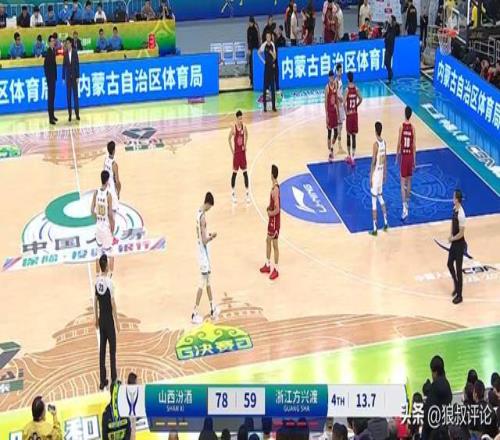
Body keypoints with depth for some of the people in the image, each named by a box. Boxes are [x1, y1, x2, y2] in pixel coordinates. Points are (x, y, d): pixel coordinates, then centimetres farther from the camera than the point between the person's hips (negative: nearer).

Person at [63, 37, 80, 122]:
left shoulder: (75, 53, -3)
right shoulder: (65, 53, 0)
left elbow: (77, 65, -2)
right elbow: (64, 65, 1)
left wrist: (78, 77, -6)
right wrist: (63, 77, -1)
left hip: (74, 76, -1)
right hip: (68, 76, 1)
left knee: (75, 95, 3)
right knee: (68, 95, 3)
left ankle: (77, 114, 9)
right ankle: (69, 114, 8)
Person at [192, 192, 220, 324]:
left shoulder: (199, 212, 6)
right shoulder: (203, 216, -24)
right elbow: (204, 240, -24)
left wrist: (209, 235, 10)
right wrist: (212, 236, -12)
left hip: (201, 249, 10)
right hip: (203, 251, -10)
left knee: (208, 279, 18)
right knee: (203, 282, -4)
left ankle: (213, 308, 28)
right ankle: (195, 313, -1)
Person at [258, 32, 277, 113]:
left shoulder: (272, 45, 4)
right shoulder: (264, 45, -7)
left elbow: (275, 57, 4)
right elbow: (259, 53, 4)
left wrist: (272, 53, -16)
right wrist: (263, 61, -2)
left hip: (272, 66, 4)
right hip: (267, 67, -4)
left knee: (273, 87, 5)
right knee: (265, 86, -2)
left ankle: (273, 106, 9)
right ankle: (265, 106, 2)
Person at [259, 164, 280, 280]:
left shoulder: (275, 190, -27)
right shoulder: (274, 186, 4)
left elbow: (277, 210, -28)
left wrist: (270, 213, -12)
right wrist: (269, 208, 3)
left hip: (275, 220, -10)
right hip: (271, 220, 10)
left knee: (275, 244, 0)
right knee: (268, 241, 20)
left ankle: (276, 270, 9)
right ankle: (268, 265, 33)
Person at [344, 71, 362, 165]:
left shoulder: (347, 89, -14)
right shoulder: (356, 88, -1)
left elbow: (344, 102, -24)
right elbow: (361, 99, 6)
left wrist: (346, 112, -11)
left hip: (349, 115, -4)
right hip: (355, 114, 4)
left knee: (349, 135, 9)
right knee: (354, 135, 5)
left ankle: (349, 156, 17)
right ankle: (352, 157, 2)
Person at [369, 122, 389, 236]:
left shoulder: (376, 144, -20)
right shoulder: (384, 142, 4)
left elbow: (373, 162, -18)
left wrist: (370, 177, -14)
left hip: (375, 174, -8)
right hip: (381, 173, 8)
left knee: (374, 202, -3)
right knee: (380, 197, 23)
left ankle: (375, 229, 0)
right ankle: (385, 223, 27)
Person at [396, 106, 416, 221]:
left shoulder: (401, 127, -10)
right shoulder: (412, 127, -2)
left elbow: (399, 144, -7)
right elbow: (414, 145, 0)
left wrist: (397, 157, 6)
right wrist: (414, 159, 9)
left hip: (404, 156, -3)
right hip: (410, 156, 3)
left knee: (403, 183, -4)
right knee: (408, 180, 19)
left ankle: (405, 208, -14)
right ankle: (407, 203, 33)